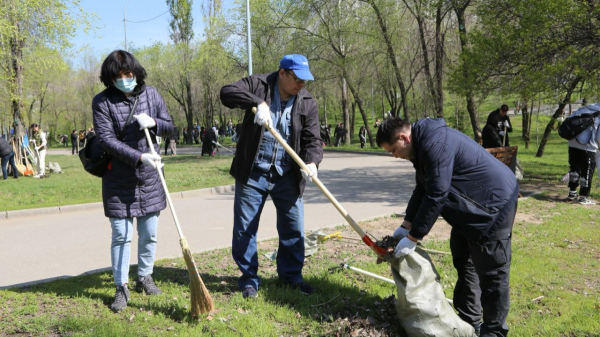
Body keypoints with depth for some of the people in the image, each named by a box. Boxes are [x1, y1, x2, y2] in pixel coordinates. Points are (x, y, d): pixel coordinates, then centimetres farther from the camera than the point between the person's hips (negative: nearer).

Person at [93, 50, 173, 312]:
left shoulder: (150, 94, 2)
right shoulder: (102, 101, -7)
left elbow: (169, 125, 10)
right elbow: (107, 140, -15)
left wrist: (153, 123, -13)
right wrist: (139, 157, -26)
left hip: (150, 177, 3)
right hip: (119, 180, -3)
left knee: (149, 234, 12)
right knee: (121, 235, 2)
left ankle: (145, 277, 31)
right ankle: (121, 287, 17)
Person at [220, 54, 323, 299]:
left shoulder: (307, 102, 0)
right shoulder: (258, 84, -5)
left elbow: (312, 139, -4)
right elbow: (227, 92, -18)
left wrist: (311, 161, -24)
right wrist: (258, 102, -32)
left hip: (287, 176, 2)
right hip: (252, 173, -2)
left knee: (293, 228, 10)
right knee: (245, 228, 5)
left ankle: (291, 275, 30)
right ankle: (249, 279, 22)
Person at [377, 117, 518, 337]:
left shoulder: (435, 143, -27)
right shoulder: (423, 143, 6)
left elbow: (436, 196, -29)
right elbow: (422, 190, 12)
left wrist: (412, 238, -23)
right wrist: (406, 225, 8)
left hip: (493, 203, -11)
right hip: (470, 204, 11)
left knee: (491, 271, -2)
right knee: (463, 261, 18)